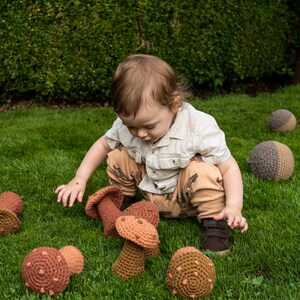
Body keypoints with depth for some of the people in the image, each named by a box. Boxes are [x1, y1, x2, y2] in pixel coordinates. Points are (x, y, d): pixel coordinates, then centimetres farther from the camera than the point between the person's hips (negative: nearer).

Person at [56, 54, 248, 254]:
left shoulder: (200, 128, -30)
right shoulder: (125, 125, -18)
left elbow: (229, 167, -23)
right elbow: (103, 145, 2)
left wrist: (234, 207, -37)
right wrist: (79, 180, -5)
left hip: (187, 199, -4)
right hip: (152, 197, 4)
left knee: (202, 171, -34)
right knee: (118, 156, -11)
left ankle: (214, 223, -15)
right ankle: (122, 202, 12)